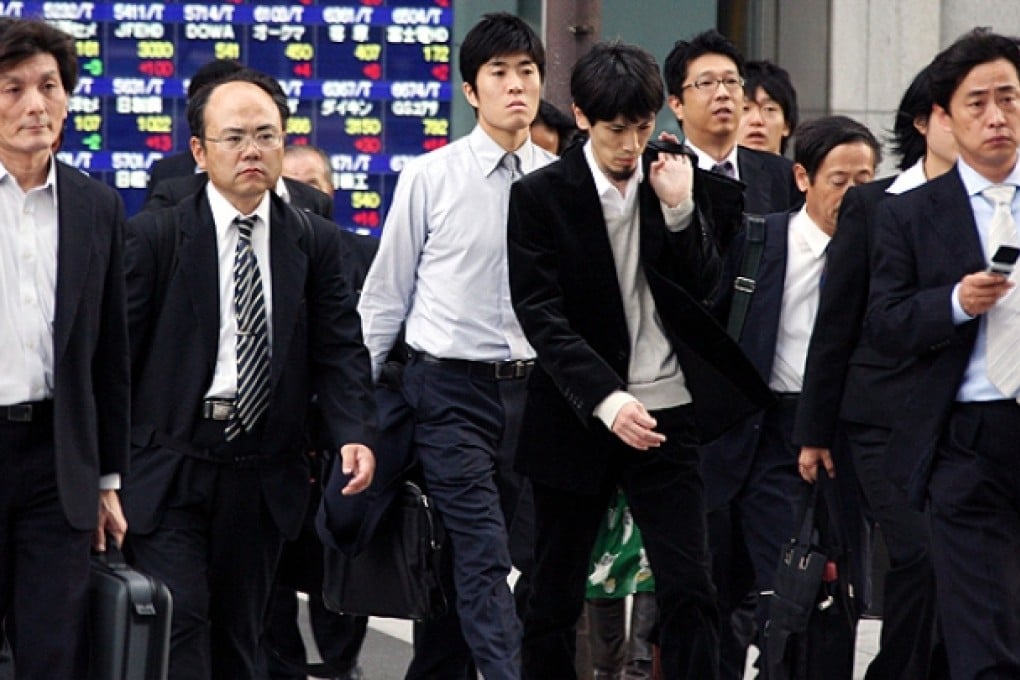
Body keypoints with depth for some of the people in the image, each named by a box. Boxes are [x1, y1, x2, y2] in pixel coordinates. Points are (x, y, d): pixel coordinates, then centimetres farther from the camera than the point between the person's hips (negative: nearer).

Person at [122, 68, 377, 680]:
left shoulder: (317, 243, 6)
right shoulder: (154, 237, -2)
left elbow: (340, 350, 2)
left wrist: (355, 433, -16)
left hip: (265, 474, 3)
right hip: (171, 469, -3)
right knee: (179, 628, -10)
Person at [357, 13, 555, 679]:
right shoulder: (429, 178, -3)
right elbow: (386, 296, 4)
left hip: (531, 388, 3)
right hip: (450, 386, -3)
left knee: (466, 557, 12)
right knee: (485, 557, -11)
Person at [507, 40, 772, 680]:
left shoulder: (673, 182, 6)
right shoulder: (541, 196, -5)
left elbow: (703, 290, 3)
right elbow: (542, 315, -12)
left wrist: (679, 209, -11)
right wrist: (606, 399, -24)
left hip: (665, 414, 2)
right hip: (577, 421, -2)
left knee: (690, 590, -5)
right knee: (555, 599, 8)